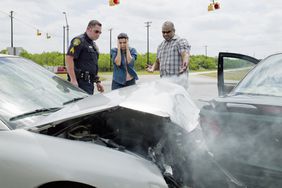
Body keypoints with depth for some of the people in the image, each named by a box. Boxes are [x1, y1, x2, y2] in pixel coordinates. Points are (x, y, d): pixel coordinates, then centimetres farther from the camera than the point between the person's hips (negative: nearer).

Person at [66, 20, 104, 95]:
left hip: (89, 82, 9)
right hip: (81, 82, -9)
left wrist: (97, 81, 21)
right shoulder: (79, 40, -7)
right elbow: (69, 58, -17)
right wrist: (73, 80, -23)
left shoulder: (93, 45, 21)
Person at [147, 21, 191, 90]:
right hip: (163, 80, 6)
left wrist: (185, 64, -38)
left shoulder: (181, 41, 1)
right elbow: (158, 62, 24)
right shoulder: (160, 46, 21)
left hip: (178, 78, -6)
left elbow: (185, 55, -16)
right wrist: (153, 68, 1)